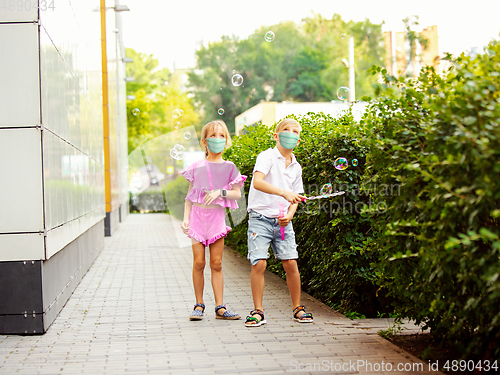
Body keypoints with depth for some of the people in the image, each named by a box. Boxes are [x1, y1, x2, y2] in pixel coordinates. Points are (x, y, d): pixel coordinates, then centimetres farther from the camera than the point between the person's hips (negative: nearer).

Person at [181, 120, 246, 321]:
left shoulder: (229, 167, 6)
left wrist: (220, 192, -15)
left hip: (217, 216, 0)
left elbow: (237, 193, 2)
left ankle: (220, 307, 4)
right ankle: (199, 305, 7)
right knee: (199, 262, -3)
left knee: (216, 263, 1)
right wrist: (185, 218, 0)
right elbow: (189, 196, 8)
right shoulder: (197, 167, 5)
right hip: (198, 215, 0)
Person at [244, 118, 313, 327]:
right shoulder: (267, 157, -7)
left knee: (291, 263, -2)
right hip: (260, 217, -5)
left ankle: (297, 308, 13)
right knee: (259, 263, -11)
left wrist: (290, 215, -4)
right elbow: (257, 182, -25)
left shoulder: (296, 167, 12)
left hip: (282, 221, 5)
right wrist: (283, 192, -35)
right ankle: (258, 311, 0)